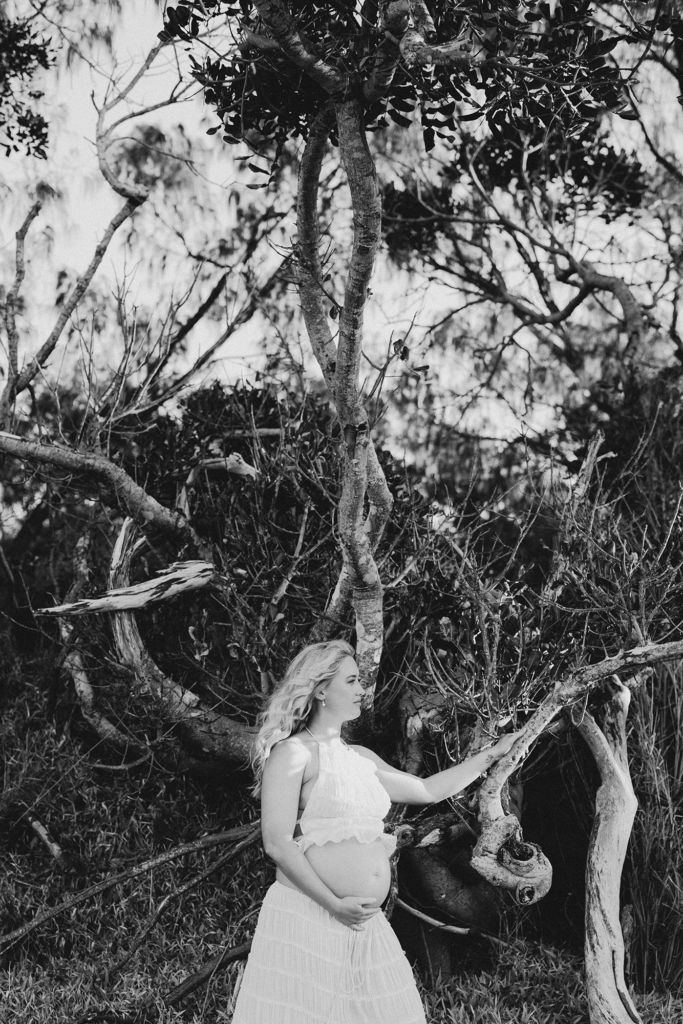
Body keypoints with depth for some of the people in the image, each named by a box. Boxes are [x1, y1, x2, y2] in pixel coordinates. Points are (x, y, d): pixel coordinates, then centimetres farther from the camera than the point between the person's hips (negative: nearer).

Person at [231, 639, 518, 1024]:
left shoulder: (362, 758, 19)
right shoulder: (294, 753, -5)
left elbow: (428, 790, 28)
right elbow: (278, 844, -12)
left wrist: (492, 754, 29)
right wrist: (334, 904, -17)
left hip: (365, 922, 7)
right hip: (309, 915, -7)